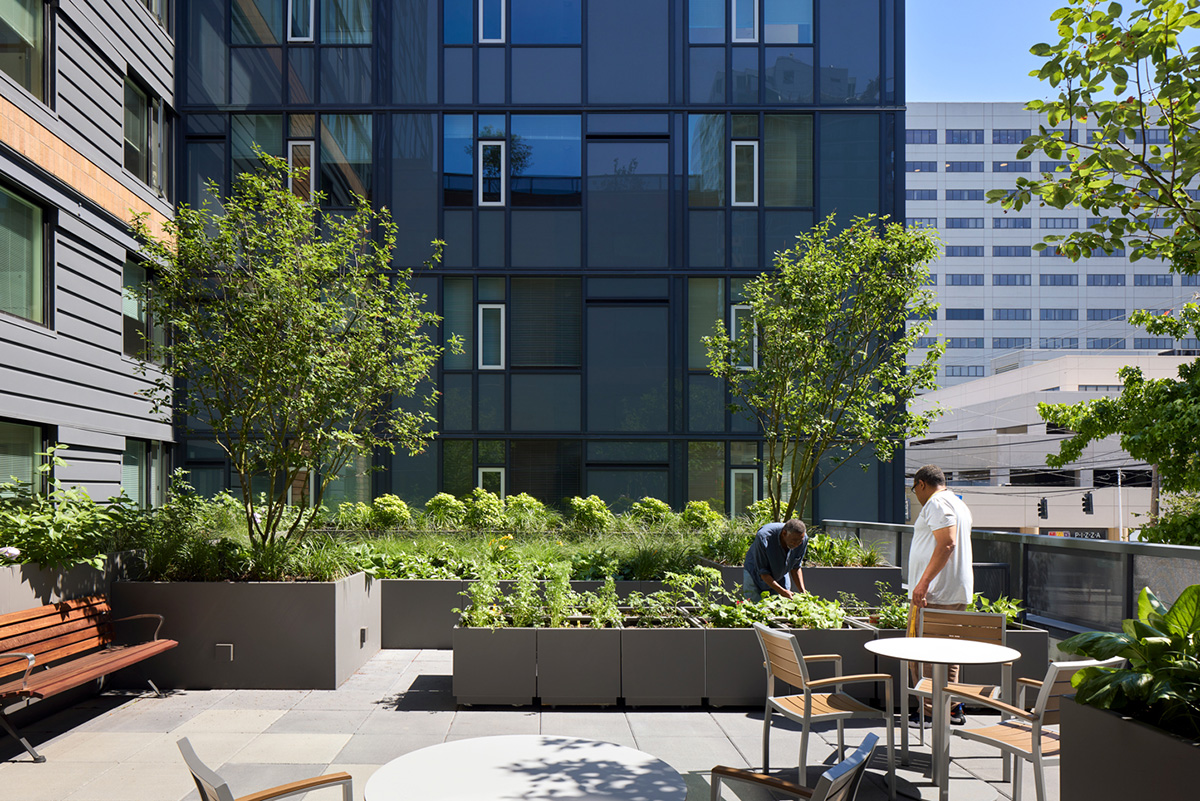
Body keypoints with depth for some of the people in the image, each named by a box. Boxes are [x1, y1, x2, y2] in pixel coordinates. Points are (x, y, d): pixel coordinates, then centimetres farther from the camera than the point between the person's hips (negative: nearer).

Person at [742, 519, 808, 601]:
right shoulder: (763, 537, -37)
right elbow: (763, 572, -28)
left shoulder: (803, 539, -22)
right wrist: (783, 592, -34)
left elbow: (795, 568, -6)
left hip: (780, 576, 4)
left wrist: (802, 591, -18)